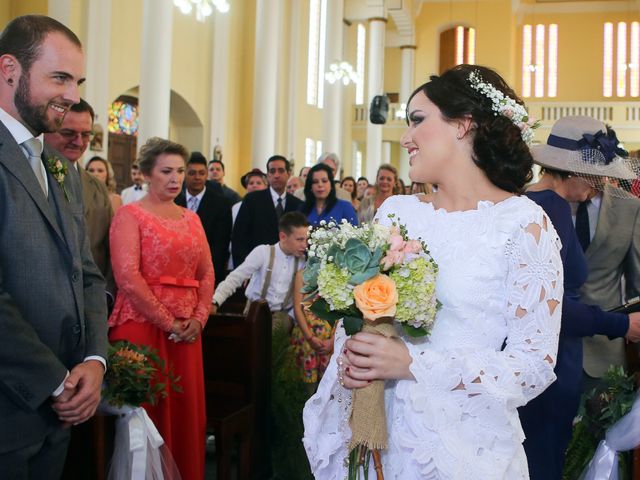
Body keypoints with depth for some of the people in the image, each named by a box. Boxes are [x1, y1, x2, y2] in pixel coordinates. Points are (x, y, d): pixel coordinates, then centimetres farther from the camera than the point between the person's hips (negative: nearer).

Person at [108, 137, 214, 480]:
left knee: (186, 412, 8)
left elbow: (206, 273, 13)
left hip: (187, 331, 5)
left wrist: (199, 318, -3)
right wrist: (168, 323, -13)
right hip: (143, 325, -5)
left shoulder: (192, 218, 15)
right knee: (149, 413, 0)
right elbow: (128, 277, -14)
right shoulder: (130, 215, -3)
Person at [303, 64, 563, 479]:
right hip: (377, 433, 5)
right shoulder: (396, 211, 4)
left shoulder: (524, 224, -11)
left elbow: (534, 364, -14)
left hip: (464, 446, -4)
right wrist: (350, 356, -11)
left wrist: (412, 363, -21)